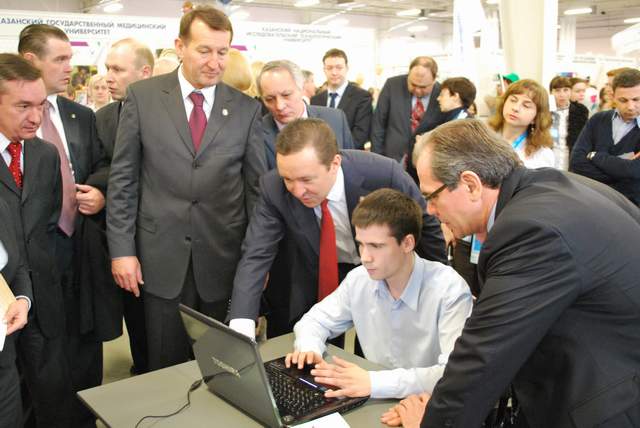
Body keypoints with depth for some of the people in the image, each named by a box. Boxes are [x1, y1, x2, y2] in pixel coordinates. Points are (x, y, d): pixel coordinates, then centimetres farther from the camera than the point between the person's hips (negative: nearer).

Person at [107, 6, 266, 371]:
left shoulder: (246, 109, 1)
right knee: (166, 368, 12)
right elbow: (123, 178, 1)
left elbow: (257, 186, 4)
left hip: (223, 260, 1)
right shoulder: (143, 96, -1)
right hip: (162, 258, 0)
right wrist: (122, 248, -2)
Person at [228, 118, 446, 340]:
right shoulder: (273, 188, -25)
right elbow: (255, 255, -23)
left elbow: (426, 227, -15)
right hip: (317, 284, 2)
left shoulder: (383, 174, -31)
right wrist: (241, 327, -37)